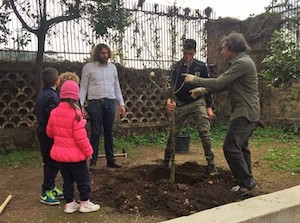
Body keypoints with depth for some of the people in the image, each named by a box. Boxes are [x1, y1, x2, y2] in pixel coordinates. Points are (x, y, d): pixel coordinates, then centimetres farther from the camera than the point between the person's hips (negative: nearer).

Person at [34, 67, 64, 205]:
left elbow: (36, 111, 18)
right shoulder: (52, 96, -21)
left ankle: (51, 188, 30)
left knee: (49, 163, 18)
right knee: (53, 164, 0)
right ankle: (46, 193, 9)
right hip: (51, 136, -10)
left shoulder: (41, 94, 9)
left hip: (43, 133, 10)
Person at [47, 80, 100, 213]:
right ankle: (85, 204, 20)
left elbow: (50, 133, 10)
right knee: (83, 179, 10)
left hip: (59, 153, 6)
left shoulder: (54, 112, -1)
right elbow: (80, 137, -20)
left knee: (67, 180, 18)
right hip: (75, 154, -6)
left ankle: (69, 204, 26)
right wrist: (88, 152, -8)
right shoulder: (75, 113, -20)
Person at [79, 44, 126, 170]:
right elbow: (83, 87, 1)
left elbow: (117, 87, 16)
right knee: (95, 133, -1)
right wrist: (81, 105, -9)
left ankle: (110, 160, 16)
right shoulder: (88, 67, 3)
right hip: (95, 103, -3)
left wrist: (122, 104, 10)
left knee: (109, 132, 8)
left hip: (110, 103, 3)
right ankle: (93, 161, 8)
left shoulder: (112, 67, 14)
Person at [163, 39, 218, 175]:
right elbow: (172, 86, -12)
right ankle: (167, 159, 29)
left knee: (204, 133, -9)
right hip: (180, 104, 1)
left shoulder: (201, 66, -1)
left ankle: (211, 164, 0)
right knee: (173, 133, 9)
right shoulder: (177, 67, -3)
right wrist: (169, 100, -33)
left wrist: (209, 107, 0)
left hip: (198, 103, -1)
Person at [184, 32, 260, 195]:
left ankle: (246, 182, -1)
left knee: (231, 147, -10)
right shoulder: (240, 62, 16)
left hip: (245, 113, -11)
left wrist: (195, 80, -10)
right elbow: (225, 85, 18)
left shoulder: (243, 63, -17)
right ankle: (246, 182, 25)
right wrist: (204, 90, 8)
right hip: (245, 112, 11)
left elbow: (219, 82, -21)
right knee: (241, 147, 16)